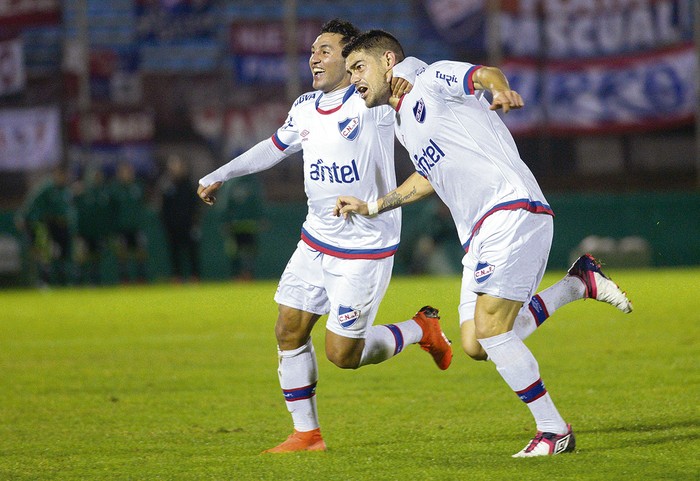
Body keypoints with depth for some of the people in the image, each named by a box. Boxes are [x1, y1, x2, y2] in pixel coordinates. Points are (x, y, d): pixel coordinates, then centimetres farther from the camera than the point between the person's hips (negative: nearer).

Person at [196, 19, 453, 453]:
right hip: (316, 241, 7)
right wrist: (219, 176, 26)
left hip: (366, 250, -7)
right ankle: (307, 434, 15)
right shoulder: (306, 108, 6)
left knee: (342, 353, -5)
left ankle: (421, 329, 20)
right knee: (289, 332, 2)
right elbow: (275, 147, 23)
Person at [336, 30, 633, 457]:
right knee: (476, 344, -2)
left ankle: (554, 432, -7)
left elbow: (485, 75, -18)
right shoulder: (404, 126, 26)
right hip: (478, 235, 9)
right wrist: (371, 207, 40)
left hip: (511, 209, -9)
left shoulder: (433, 79, 0)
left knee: (489, 329, -16)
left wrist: (500, 90, -42)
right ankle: (579, 283, 12)